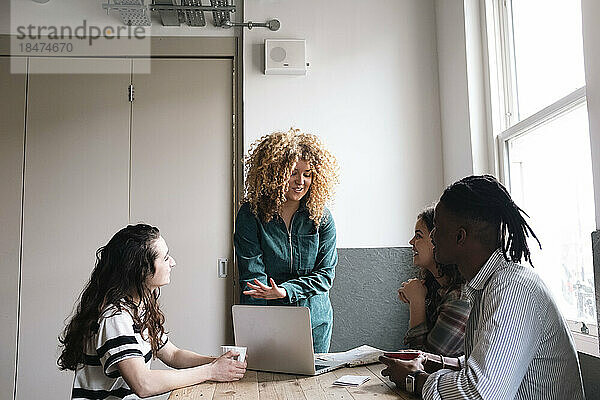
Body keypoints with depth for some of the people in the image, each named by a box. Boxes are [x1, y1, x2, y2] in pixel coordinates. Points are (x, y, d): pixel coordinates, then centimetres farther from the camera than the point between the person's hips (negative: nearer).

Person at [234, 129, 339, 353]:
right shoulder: (250, 214, -9)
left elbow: (326, 274, -6)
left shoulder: (321, 217, -4)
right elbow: (252, 277, -14)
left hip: (315, 323, 2)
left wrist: (285, 291, -23)